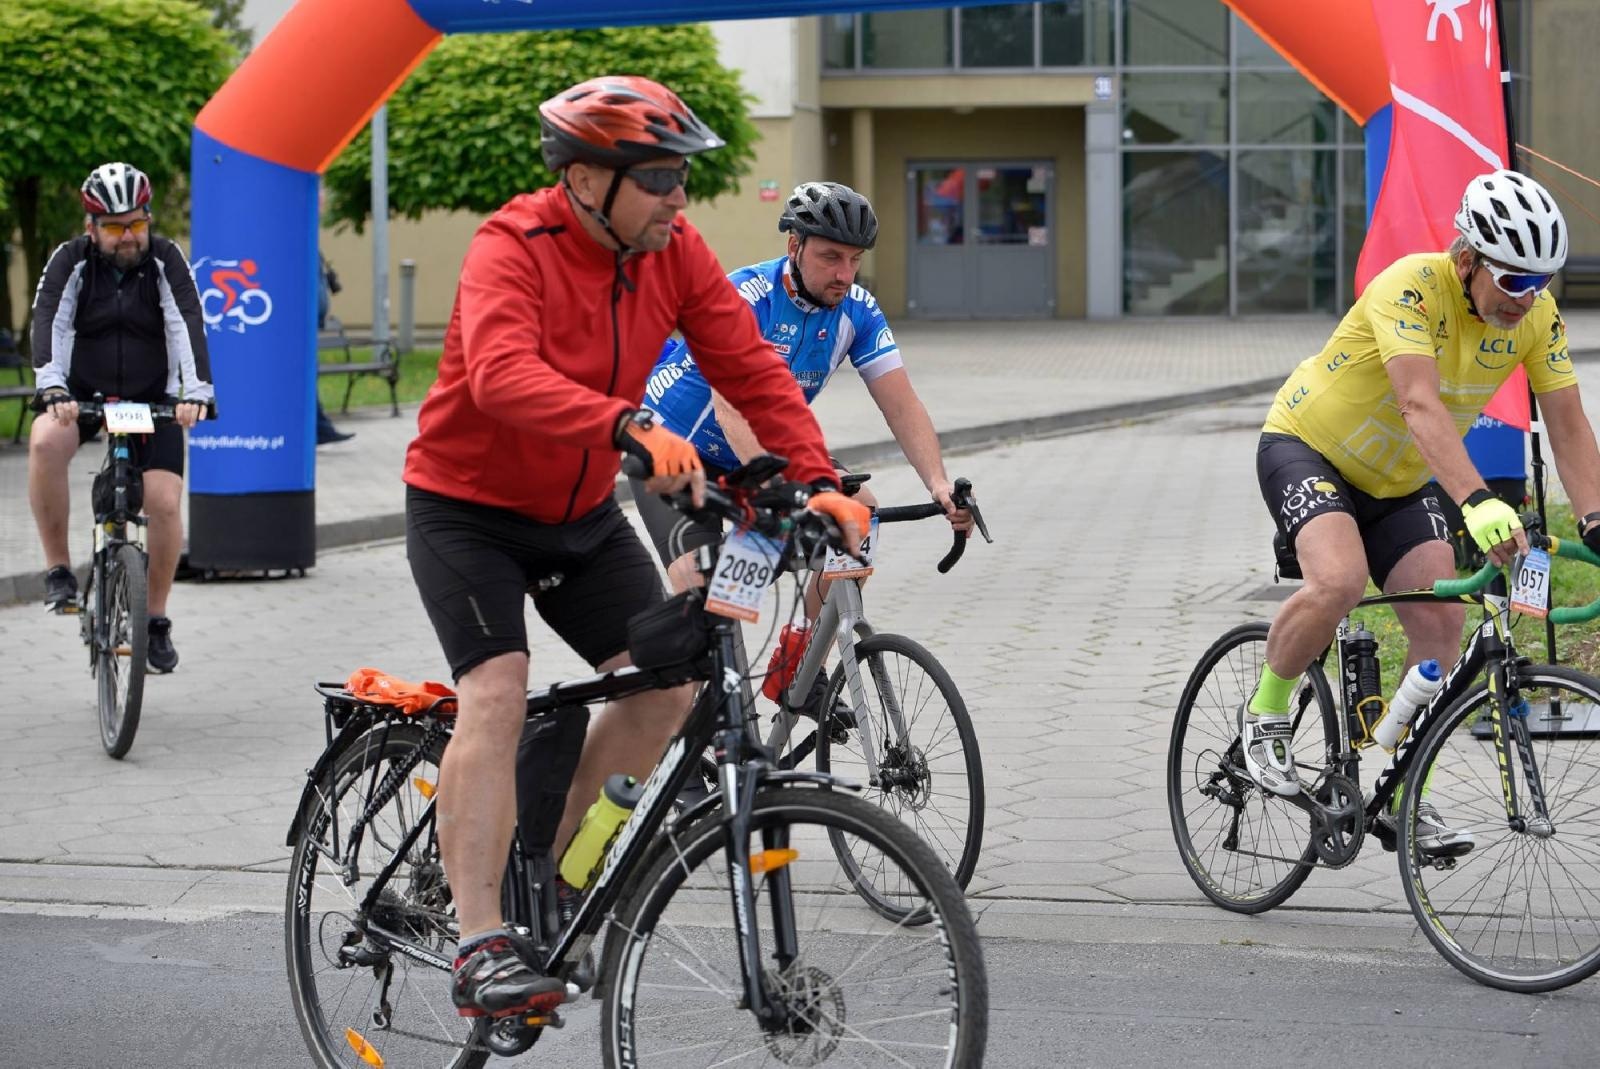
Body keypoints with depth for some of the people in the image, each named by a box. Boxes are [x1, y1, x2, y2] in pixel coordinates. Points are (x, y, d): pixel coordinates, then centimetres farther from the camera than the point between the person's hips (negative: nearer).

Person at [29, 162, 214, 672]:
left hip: (152, 397, 1)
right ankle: (58, 567, -19)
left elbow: (187, 325, -22)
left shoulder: (166, 260, -11)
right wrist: (53, 389, -40)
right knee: (44, 442, -33)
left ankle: (156, 618, 6)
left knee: (164, 501, -14)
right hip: (82, 394, -1)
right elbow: (50, 322, -23)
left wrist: (196, 392, -37)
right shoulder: (71, 260, -10)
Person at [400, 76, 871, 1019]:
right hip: (469, 506, -6)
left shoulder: (674, 251, -7)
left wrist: (818, 480, -21)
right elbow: (503, 375, -43)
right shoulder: (513, 248, -25)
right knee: (498, 692, -23)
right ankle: (482, 948, -24)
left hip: (582, 514, 6)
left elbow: (752, 366, -8)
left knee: (664, 683, -6)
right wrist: (632, 428, -56)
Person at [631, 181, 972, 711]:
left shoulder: (857, 310, -12)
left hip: (766, 451, 6)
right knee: (700, 591, -28)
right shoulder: (744, 298, -30)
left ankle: (797, 665, -3)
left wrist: (939, 483, -35)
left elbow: (901, 404, -16)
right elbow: (732, 410, -42)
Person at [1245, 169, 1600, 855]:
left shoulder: (1537, 315, -13)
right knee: (1339, 582, -32)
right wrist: (1477, 504, -56)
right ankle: (1264, 715, -6)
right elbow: (1422, 406, -43)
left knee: (1442, 621, -9)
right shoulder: (1412, 288, -31)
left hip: (1398, 484, 6)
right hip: (1308, 447, -6)